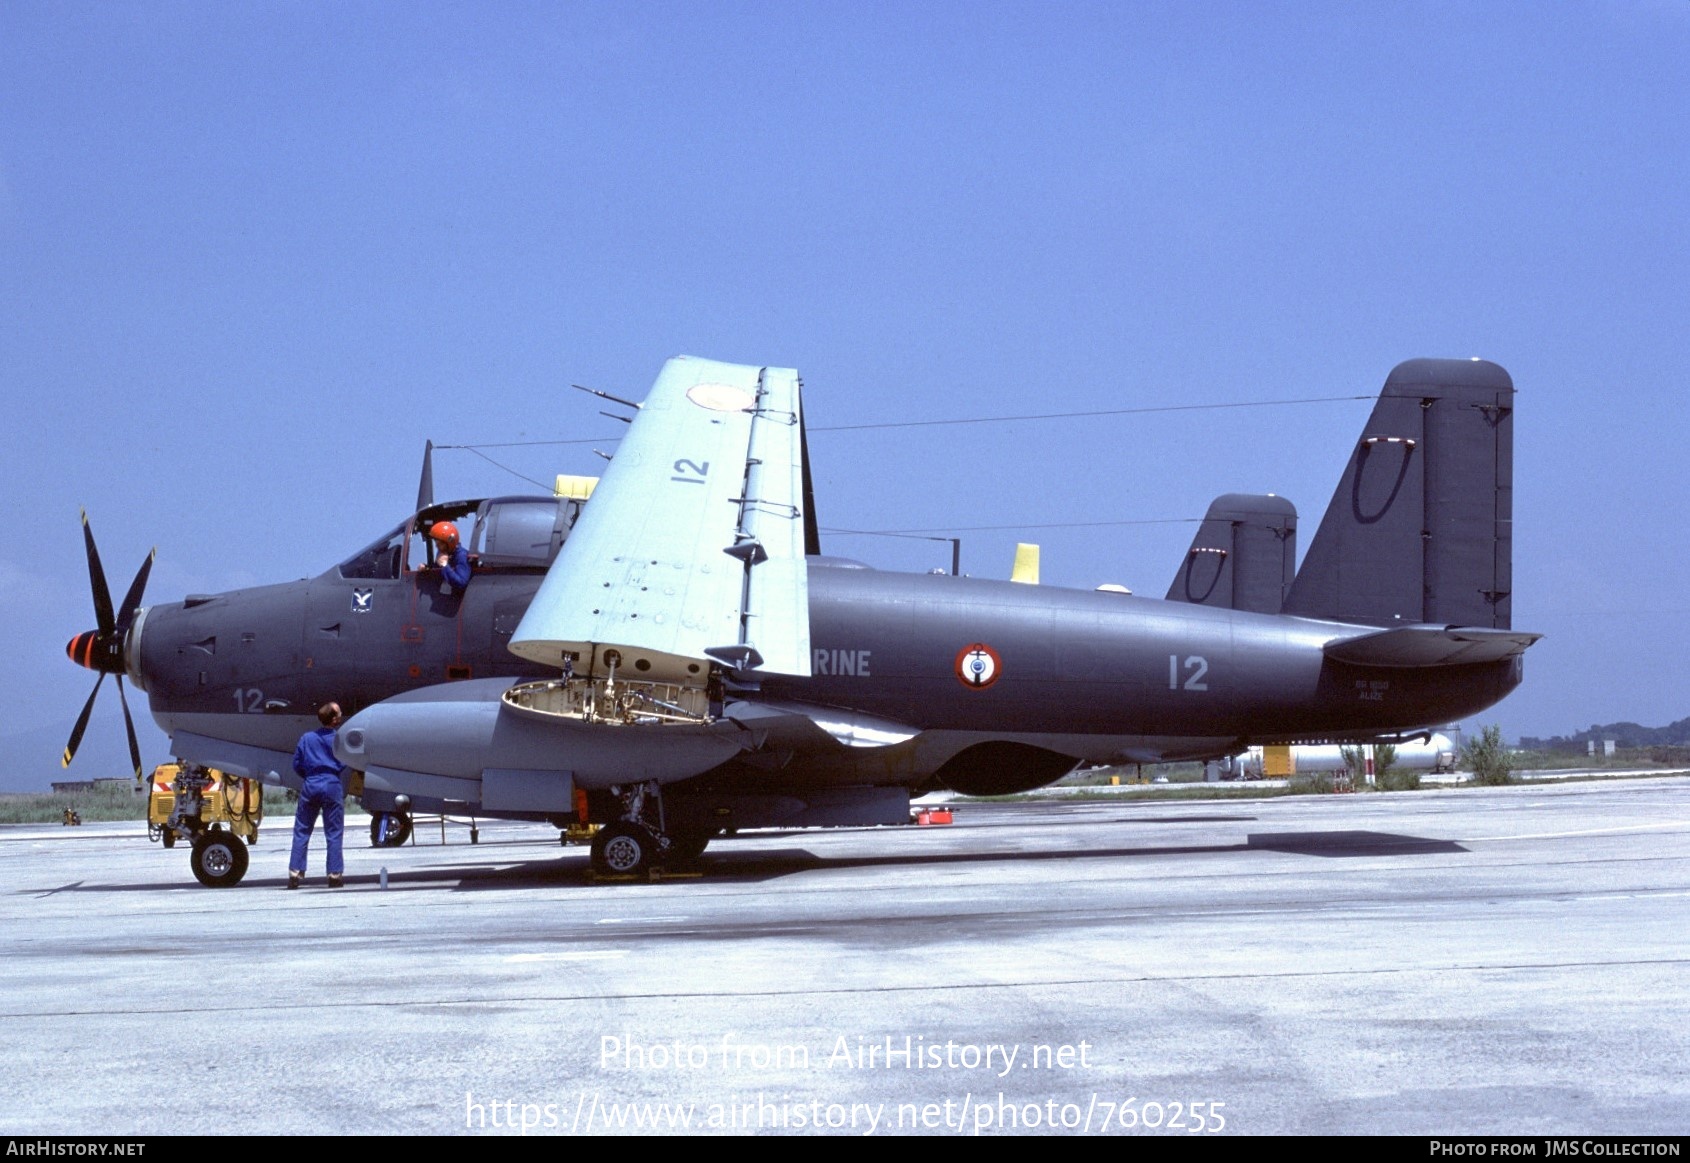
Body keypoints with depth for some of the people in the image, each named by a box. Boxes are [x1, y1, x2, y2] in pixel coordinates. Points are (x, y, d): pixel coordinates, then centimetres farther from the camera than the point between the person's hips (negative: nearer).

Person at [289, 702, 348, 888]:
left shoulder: (306, 738, 6)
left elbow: (297, 765, 8)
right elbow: (344, 766, -5)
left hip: (311, 786, 3)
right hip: (332, 786, -2)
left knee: (301, 832, 8)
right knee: (334, 834, 3)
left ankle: (295, 873, 4)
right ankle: (335, 874, 1)